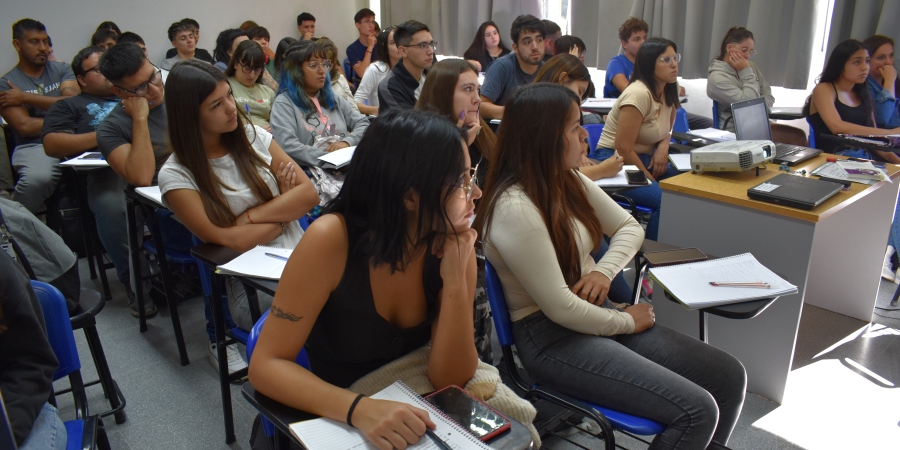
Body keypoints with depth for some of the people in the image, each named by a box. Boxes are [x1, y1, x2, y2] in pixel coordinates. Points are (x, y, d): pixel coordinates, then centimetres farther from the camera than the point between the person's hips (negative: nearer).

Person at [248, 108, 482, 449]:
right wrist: (360, 409, -35)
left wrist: (454, 279, -25)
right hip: (333, 422, -2)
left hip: (407, 415, 3)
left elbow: (450, 381, -12)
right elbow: (266, 365, -20)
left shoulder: (452, 244, -13)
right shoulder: (332, 240, -23)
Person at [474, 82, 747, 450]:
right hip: (551, 336, -8)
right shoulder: (515, 209, -24)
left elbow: (629, 227, 13)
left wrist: (604, 271, -8)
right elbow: (560, 309, -24)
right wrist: (627, 322, -8)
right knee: (697, 410, -17)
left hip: (595, 311, 9)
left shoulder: (569, 181, 3)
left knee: (729, 377, 4)